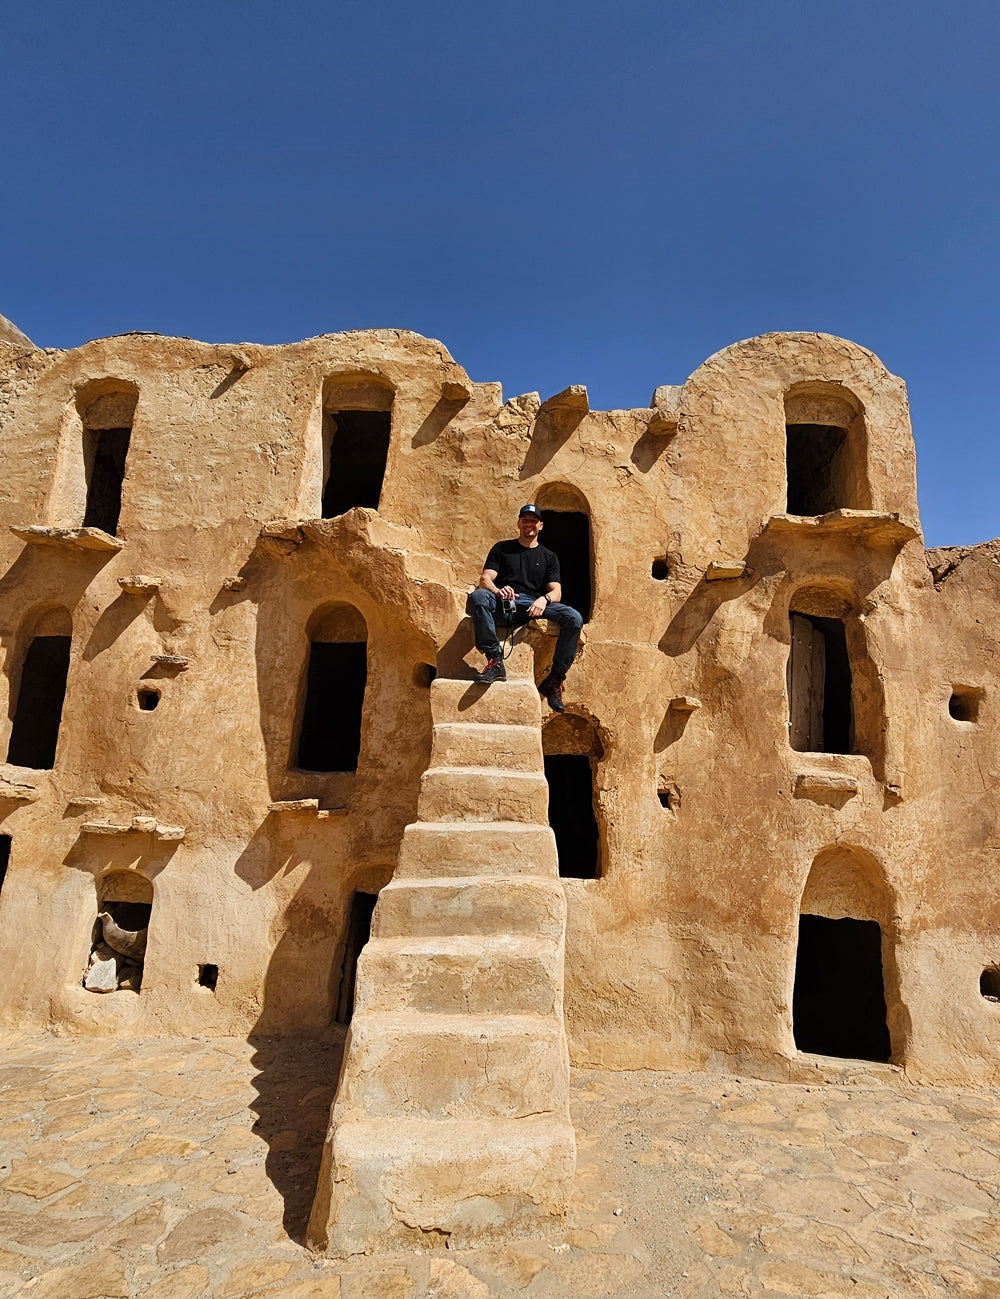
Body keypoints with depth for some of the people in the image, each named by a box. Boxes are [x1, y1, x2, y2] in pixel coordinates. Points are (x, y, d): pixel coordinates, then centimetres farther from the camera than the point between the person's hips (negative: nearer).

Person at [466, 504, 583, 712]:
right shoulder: (502, 549, 21)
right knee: (477, 596, -35)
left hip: (535, 605, 1)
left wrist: (544, 599, -16)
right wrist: (498, 591, -19)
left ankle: (554, 679, -20)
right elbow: (485, 580, 6)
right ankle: (495, 661, -39)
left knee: (574, 618, -26)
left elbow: (556, 592, 10)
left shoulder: (548, 557, 23)